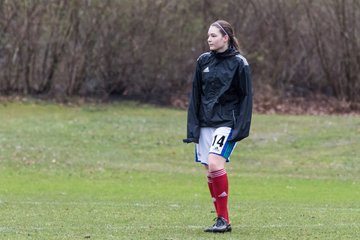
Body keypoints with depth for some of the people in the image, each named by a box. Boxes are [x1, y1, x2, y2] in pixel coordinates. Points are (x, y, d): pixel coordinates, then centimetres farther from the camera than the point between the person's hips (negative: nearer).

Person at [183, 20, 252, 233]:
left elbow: (246, 97, -3)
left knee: (215, 163, -22)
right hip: (205, 123, 5)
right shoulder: (203, 61, 8)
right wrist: (192, 127, 5)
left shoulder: (239, 63, -4)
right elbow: (196, 95, 11)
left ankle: (223, 219, -15)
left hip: (227, 122, -5)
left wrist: (241, 127, -11)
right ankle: (222, 220, 11)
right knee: (210, 172, 3)